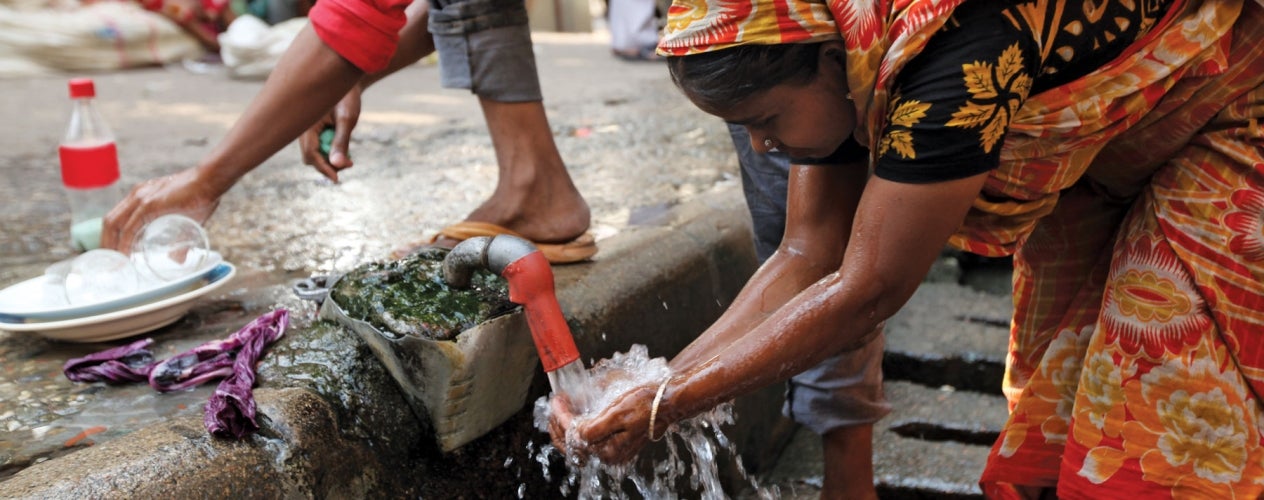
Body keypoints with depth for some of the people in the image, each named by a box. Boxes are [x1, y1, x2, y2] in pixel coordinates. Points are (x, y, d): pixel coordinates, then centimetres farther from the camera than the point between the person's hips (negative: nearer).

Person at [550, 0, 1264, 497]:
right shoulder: (834, 64, -15)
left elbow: (869, 292, -36)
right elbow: (806, 257, -13)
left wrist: (666, 407, -30)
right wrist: (656, 382, -20)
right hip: (1089, 159, 7)